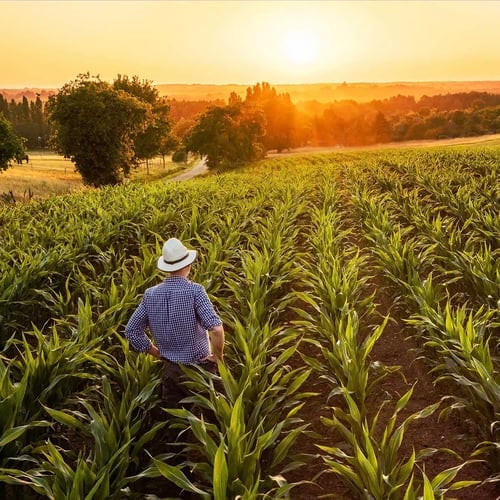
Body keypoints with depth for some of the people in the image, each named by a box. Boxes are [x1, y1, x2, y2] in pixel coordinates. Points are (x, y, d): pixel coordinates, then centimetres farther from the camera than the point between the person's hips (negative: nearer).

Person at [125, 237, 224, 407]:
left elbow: (132, 331, 3)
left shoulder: (151, 294, -3)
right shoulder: (194, 290, -18)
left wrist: (158, 353, 9)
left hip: (170, 370, 4)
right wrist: (218, 355, -12)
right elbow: (216, 328, -29)